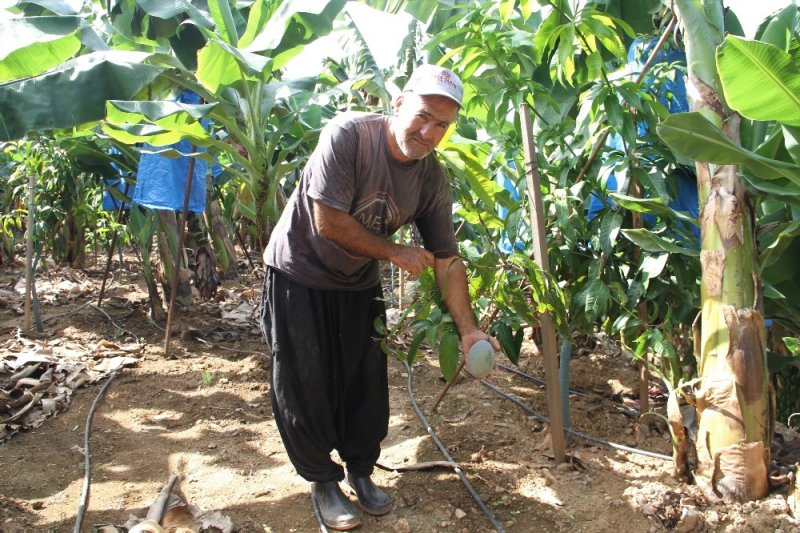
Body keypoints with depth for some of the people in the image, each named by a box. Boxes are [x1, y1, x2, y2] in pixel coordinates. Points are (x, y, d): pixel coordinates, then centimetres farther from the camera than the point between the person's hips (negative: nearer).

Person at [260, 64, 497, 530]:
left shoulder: (433, 179, -11)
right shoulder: (348, 134, -26)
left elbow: (447, 260, -8)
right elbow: (329, 222, -28)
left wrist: (468, 329, -15)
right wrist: (396, 253, -19)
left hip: (359, 283, 5)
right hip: (300, 273, -4)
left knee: (367, 379, 9)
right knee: (307, 383, 2)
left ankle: (361, 471, 31)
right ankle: (323, 481, 22)